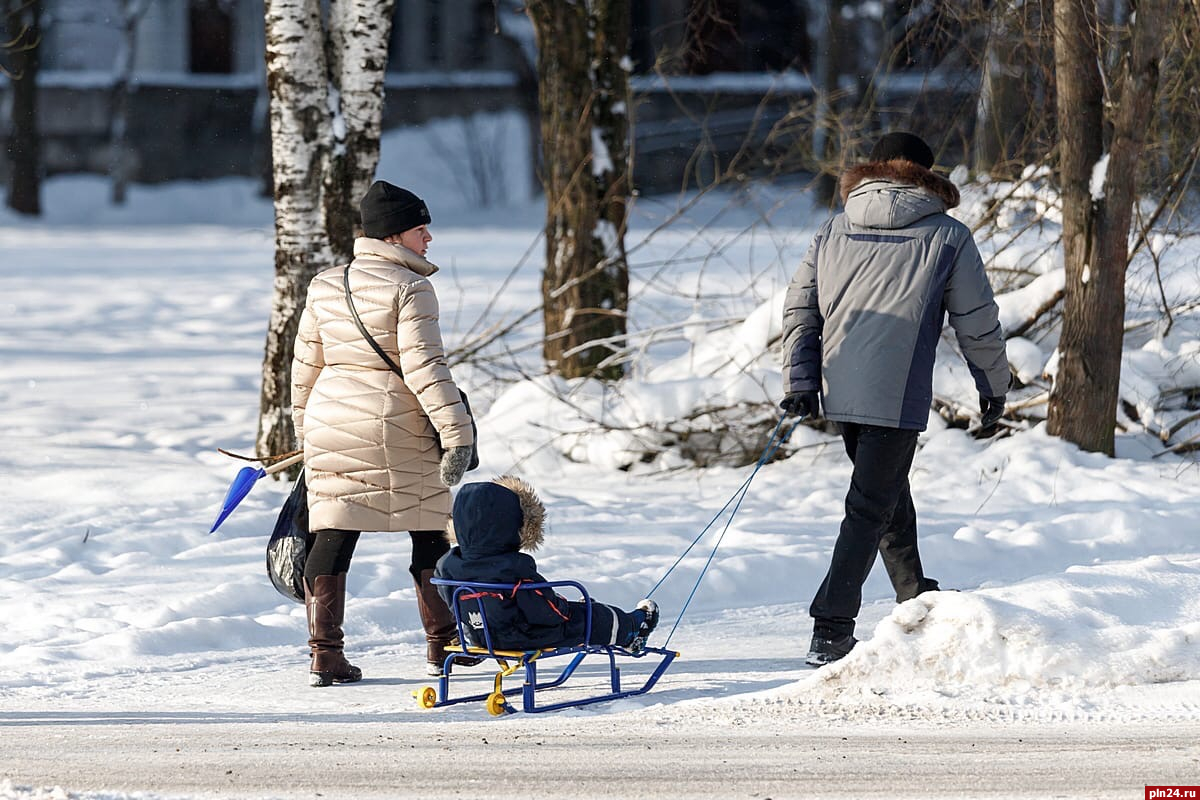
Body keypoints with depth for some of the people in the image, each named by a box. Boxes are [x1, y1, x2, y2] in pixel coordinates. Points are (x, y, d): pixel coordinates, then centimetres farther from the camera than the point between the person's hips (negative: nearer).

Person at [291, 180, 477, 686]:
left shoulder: (325, 287, 8)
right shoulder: (409, 288, -11)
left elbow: (305, 365, 14)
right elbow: (424, 367, -18)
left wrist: (304, 427, 26)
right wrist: (457, 432, -18)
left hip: (329, 424, 5)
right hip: (396, 434, -5)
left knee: (334, 536, 5)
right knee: (430, 531, 11)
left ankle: (324, 652, -2)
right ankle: (442, 644, 17)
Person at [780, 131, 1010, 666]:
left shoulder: (833, 232, 12)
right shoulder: (947, 237, 1)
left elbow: (799, 310, 10)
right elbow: (978, 323, 4)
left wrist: (799, 382, 12)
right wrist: (994, 386, 17)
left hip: (840, 393, 5)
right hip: (898, 396, -5)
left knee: (891, 497, 23)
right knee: (872, 507, -3)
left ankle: (918, 602, 37)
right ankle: (831, 629, -11)